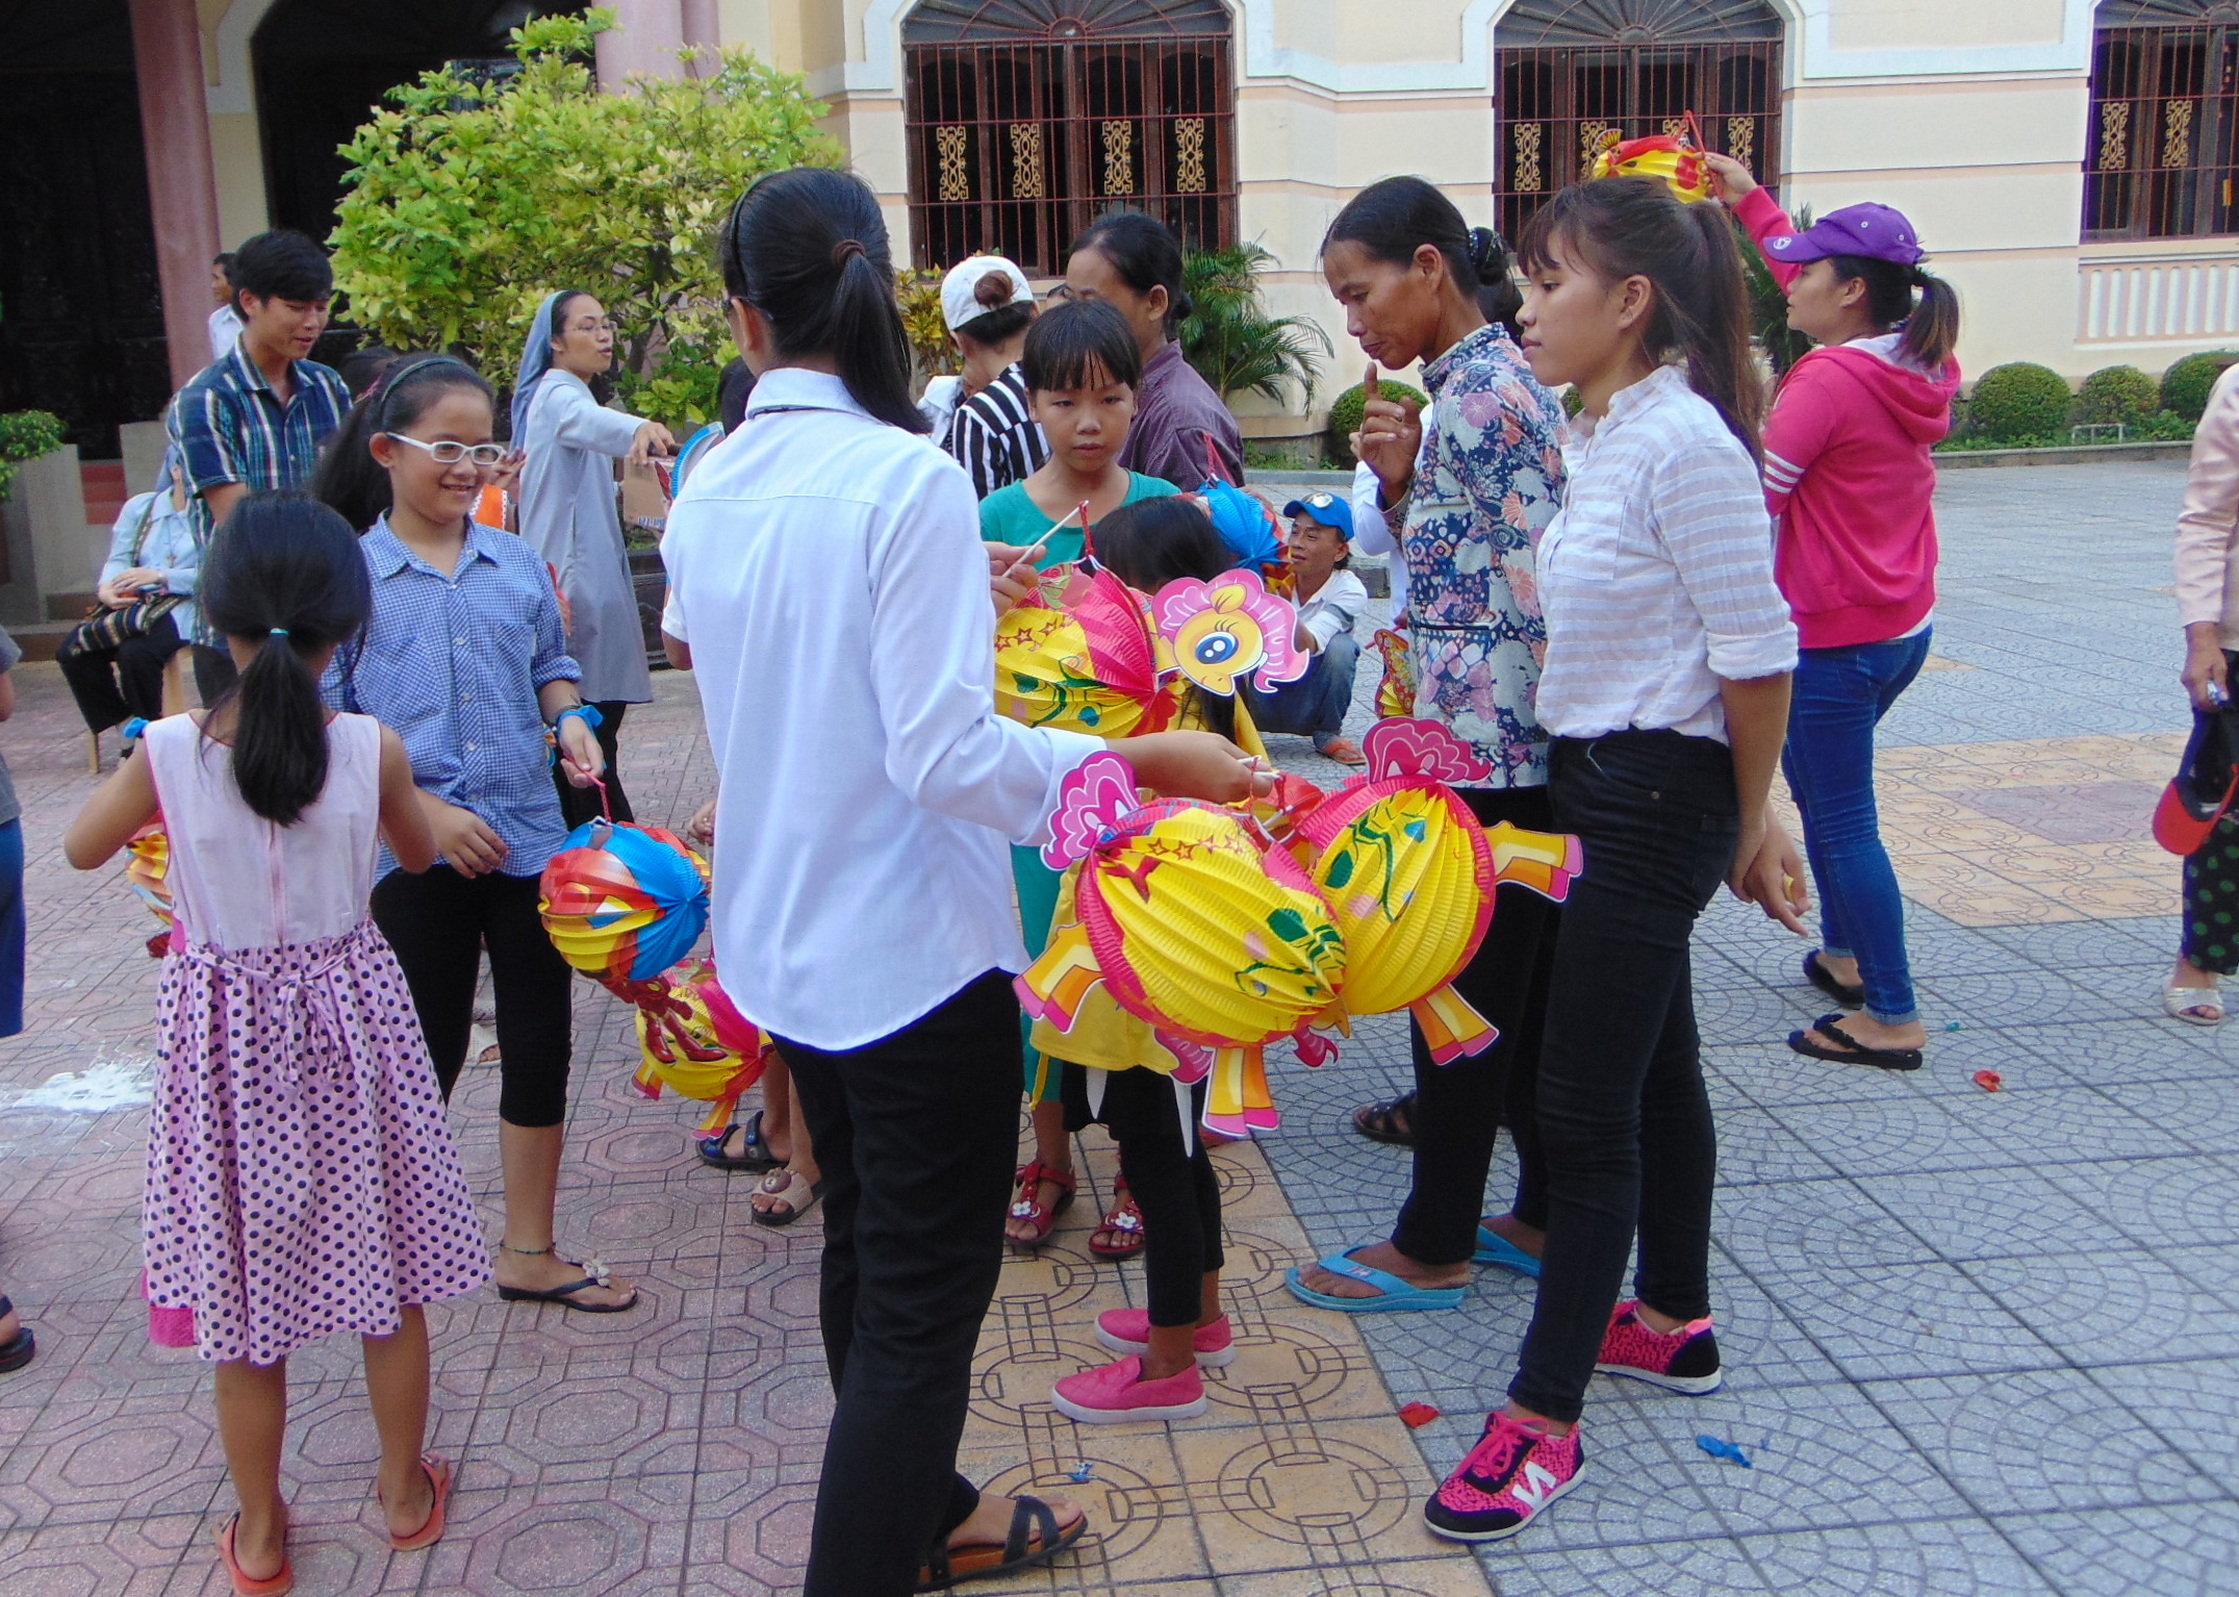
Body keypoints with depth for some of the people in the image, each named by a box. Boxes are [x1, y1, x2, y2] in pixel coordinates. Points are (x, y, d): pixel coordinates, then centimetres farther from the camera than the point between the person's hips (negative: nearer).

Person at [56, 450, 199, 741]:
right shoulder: (139, 507, 15)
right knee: (73, 651, -17)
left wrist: (159, 576, -20)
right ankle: (126, 726, -3)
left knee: (136, 652, -33)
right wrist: (106, 588, -13)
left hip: (183, 607, -5)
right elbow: (119, 559, 8)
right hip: (133, 603, 5)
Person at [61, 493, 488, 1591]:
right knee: (390, 1287, 17)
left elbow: (82, 848, 4)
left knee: (245, 1307, 15)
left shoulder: (172, 752, -16)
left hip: (228, 1031, 0)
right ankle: (406, 1492, 34)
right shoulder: (370, 749, -15)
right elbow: (418, 854, 5)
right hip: (349, 1017, 0)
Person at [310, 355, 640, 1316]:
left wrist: (569, 718, -5)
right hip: (416, 857, -3)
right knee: (427, 1052, 9)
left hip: (528, 839, 4)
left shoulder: (516, 562, 4)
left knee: (540, 1041, 9)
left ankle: (529, 1252, 25)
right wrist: (426, 811, -15)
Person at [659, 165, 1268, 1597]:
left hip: (783, 939, 8)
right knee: (927, 1293, 5)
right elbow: (948, 756, -25)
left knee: (870, 1252, 23)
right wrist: (1146, 760, -21)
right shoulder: (908, 478, -20)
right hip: (915, 947, -8)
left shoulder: (712, 487, 1)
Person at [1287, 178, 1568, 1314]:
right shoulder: (1472, 383, 15)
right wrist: (1399, 482, 1)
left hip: (1485, 741, -10)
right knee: (1527, 979, 15)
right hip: (1505, 740, 10)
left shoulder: (1483, 388, -15)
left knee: (1459, 984, 1)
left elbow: (1540, 579, -21)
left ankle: (1432, 1247, 15)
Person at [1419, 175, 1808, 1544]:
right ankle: (1672, 1321, 37)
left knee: (1585, 1102, -5)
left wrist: (1752, 824, -8)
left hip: (1654, 799, -9)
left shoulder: (1684, 439, -19)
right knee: (1655, 1066, 20)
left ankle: (1545, 1418, 6)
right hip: (1603, 782, 9)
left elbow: (1757, 650, -17)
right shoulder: (1605, 433, 9)